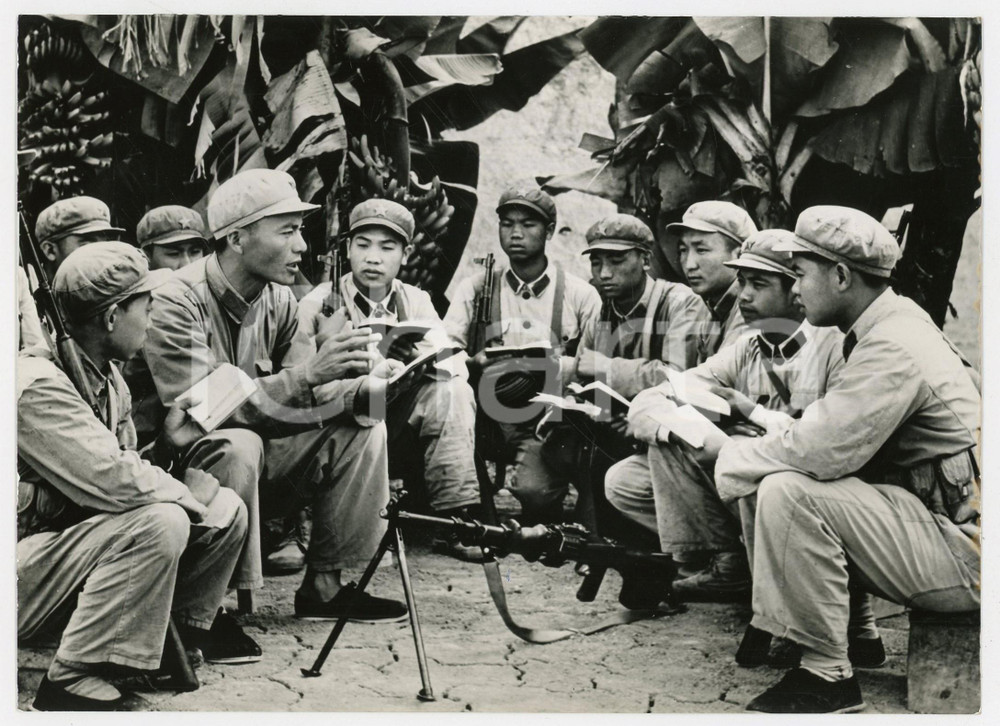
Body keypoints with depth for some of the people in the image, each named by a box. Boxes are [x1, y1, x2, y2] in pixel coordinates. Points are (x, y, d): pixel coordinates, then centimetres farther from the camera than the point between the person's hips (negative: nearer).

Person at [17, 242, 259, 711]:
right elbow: (112, 483, -32)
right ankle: (72, 680, -23)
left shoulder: (108, 379, 7)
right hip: (23, 579, -9)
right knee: (158, 522, -32)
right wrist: (188, 496, -15)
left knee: (226, 512, 2)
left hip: (74, 546, 9)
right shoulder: (39, 385, -25)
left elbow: (122, 476, 10)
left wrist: (168, 445, -7)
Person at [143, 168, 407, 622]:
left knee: (362, 429, -5)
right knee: (238, 445, -37)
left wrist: (369, 389, -20)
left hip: (256, 456, 7)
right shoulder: (178, 303, -22)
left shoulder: (277, 299, 2)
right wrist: (309, 374, -36)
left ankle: (324, 585, 2)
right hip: (182, 464, -7)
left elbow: (302, 398, 1)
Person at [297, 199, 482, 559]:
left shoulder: (415, 301, 10)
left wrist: (415, 356, -27)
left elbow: (455, 365, -5)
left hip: (400, 435, 3)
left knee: (452, 391, -21)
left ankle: (456, 516, -21)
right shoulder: (318, 304, 1)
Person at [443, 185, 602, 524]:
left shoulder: (580, 295, 8)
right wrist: (472, 362, -20)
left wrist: (546, 370, -15)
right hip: (486, 416, 2)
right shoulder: (474, 288, 13)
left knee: (534, 491, -31)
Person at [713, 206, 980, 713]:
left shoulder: (893, 348, -21)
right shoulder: (890, 327, 11)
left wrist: (733, 461, -11)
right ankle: (856, 632, 13)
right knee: (778, 482, 11)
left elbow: (823, 450, -27)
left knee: (788, 493, -24)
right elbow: (831, 433, 12)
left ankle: (827, 676, -15)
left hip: (964, 552, -10)